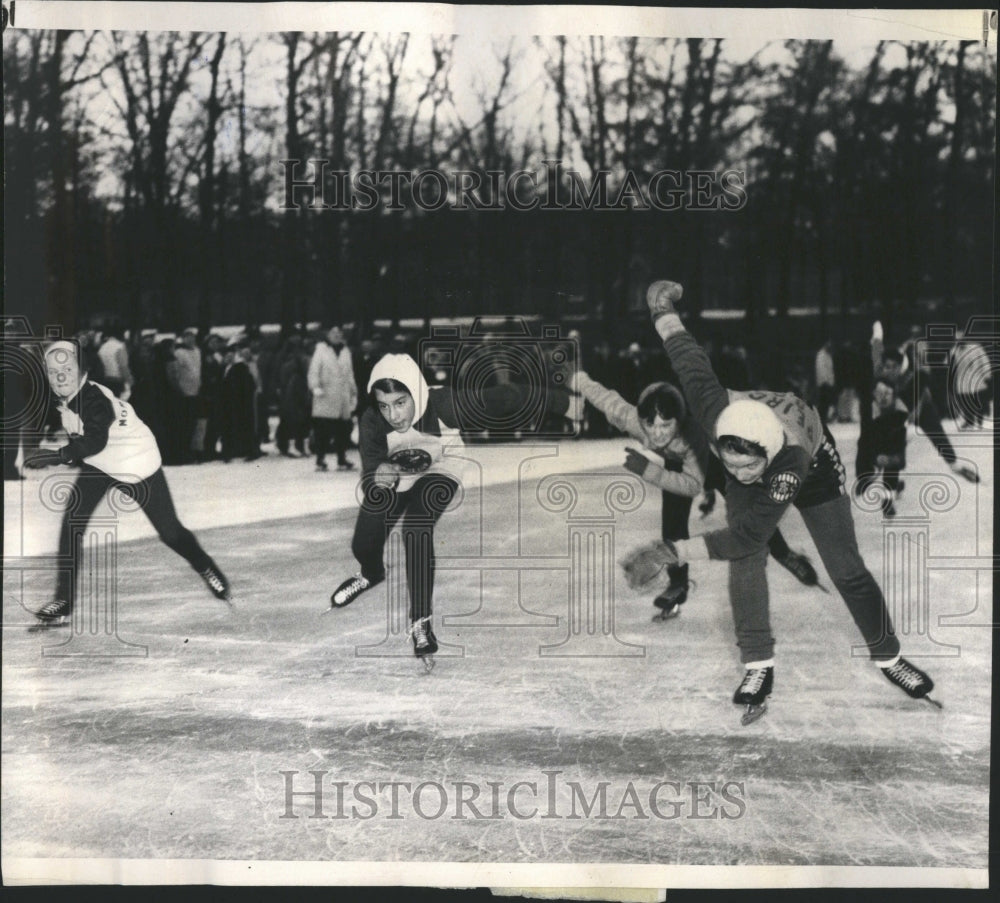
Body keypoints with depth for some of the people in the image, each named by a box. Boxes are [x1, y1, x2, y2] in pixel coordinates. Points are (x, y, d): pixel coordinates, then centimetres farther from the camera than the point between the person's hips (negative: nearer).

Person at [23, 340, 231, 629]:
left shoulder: (95, 400, -32)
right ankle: (63, 604, -7)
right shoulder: (64, 399, -6)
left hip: (138, 466, -7)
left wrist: (58, 455, -53)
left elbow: (96, 440, -47)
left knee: (170, 532, 4)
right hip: (98, 467, 7)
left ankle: (208, 571, 33)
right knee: (71, 526, -11)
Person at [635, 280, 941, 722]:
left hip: (816, 467, -3)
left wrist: (675, 552, -50)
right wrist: (664, 311, -11)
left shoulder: (792, 461, -49)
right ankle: (759, 666, -7)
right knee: (745, 561, -15)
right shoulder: (718, 413, -42)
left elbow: (745, 535, -46)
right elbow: (693, 364, -25)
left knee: (847, 570, 1)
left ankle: (888, 657, 20)